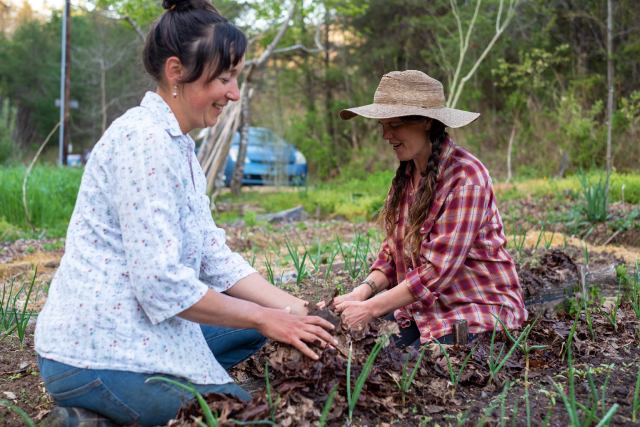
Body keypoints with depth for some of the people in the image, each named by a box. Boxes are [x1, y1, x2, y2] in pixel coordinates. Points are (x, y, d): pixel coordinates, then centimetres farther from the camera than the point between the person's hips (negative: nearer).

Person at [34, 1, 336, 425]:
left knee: (255, 326, 18)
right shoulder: (146, 138, -19)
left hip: (131, 329, 9)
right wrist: (264, 318, -14)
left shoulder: (177, 145, 11)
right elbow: (160, 282, -25)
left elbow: (214, 258, 7)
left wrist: (295, 309, -1)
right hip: (99, 352, -9)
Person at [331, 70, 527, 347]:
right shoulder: (407, 174, 3)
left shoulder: (465, 177, -21)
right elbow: (393, 251, 5)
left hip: (478, 312, -6)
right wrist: (364, 290, -13)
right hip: (424, 310, 7)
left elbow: (437, 270, -24)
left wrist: (370, 308, -23)